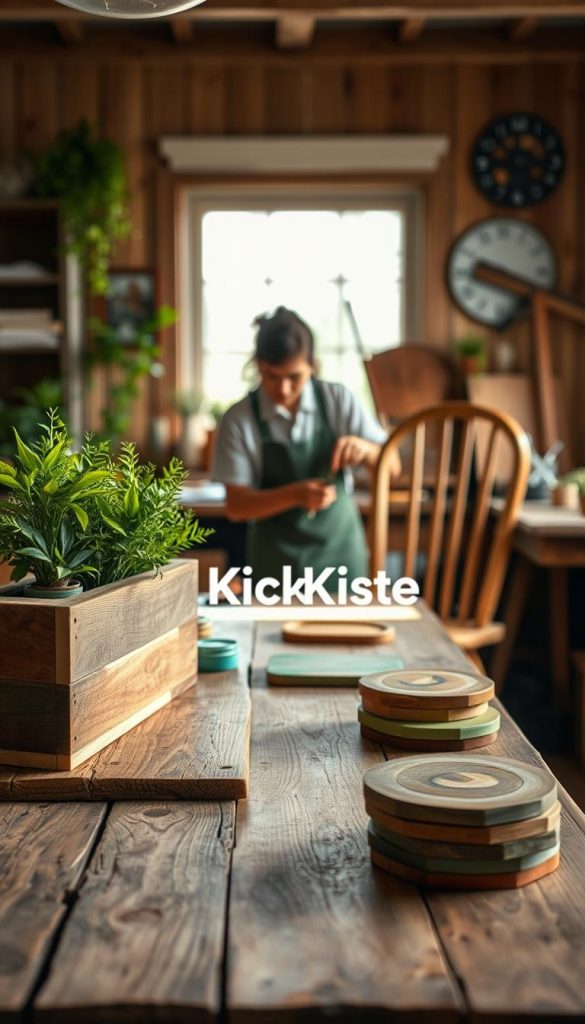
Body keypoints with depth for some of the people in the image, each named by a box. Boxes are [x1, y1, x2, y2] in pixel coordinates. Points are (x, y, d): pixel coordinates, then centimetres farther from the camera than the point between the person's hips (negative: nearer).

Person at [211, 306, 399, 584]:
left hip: (340, 552, 1)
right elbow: (236, 506, -9)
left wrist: (365, 449, -21)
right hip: (277, 563, -1)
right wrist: (295, 494, -25)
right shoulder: (240, 419, -8)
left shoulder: (338, 400, -4)